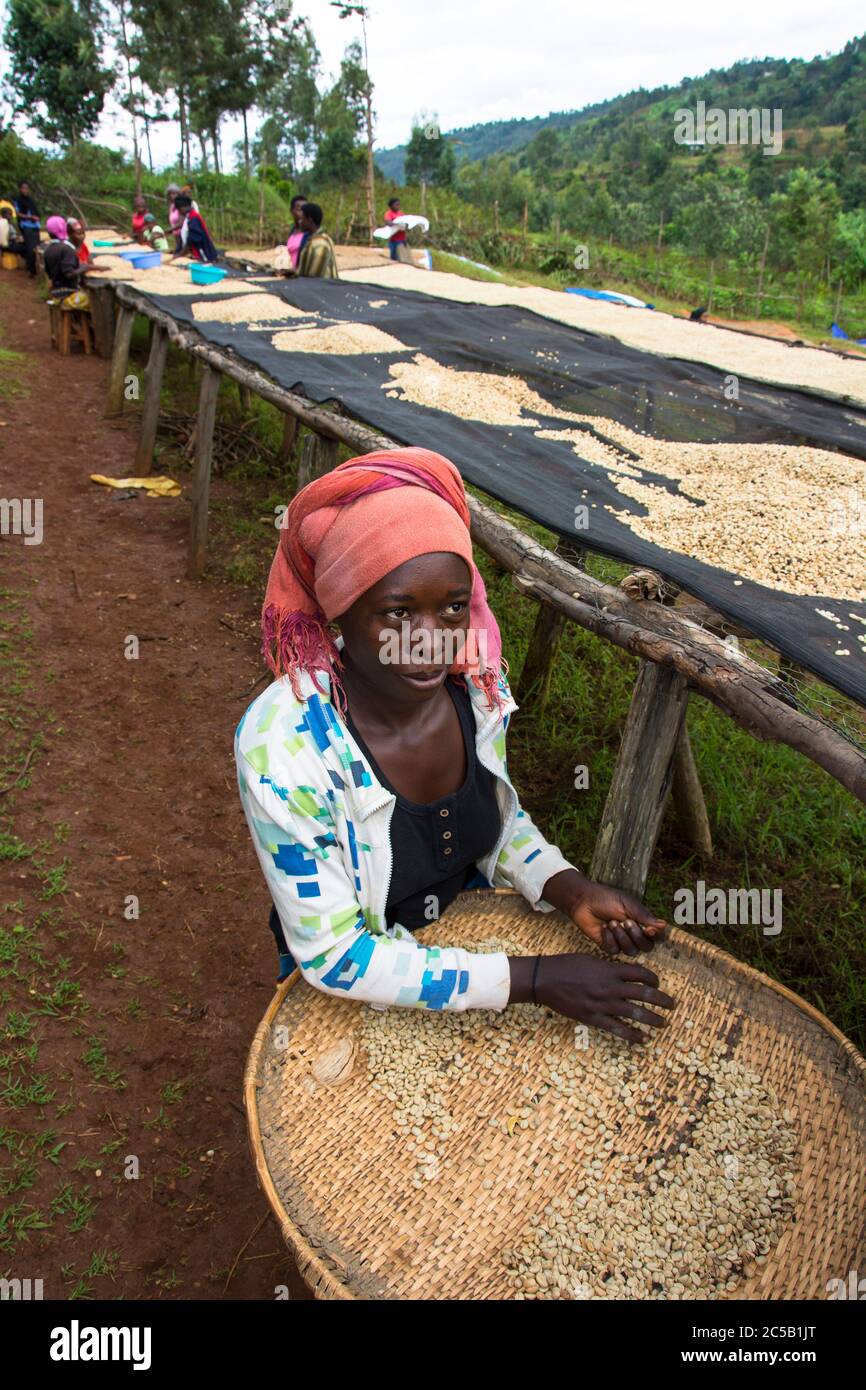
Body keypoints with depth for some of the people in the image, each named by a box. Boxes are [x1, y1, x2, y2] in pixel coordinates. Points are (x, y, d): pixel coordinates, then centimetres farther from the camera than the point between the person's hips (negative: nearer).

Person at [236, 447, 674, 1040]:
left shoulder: (476, 681, -14)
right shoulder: (282, 747, -29)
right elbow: (334, 957, -23)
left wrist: (571, 890, -13)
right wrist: (535, 979, -25)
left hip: (475, 937, 4)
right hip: (355, 995, -3)